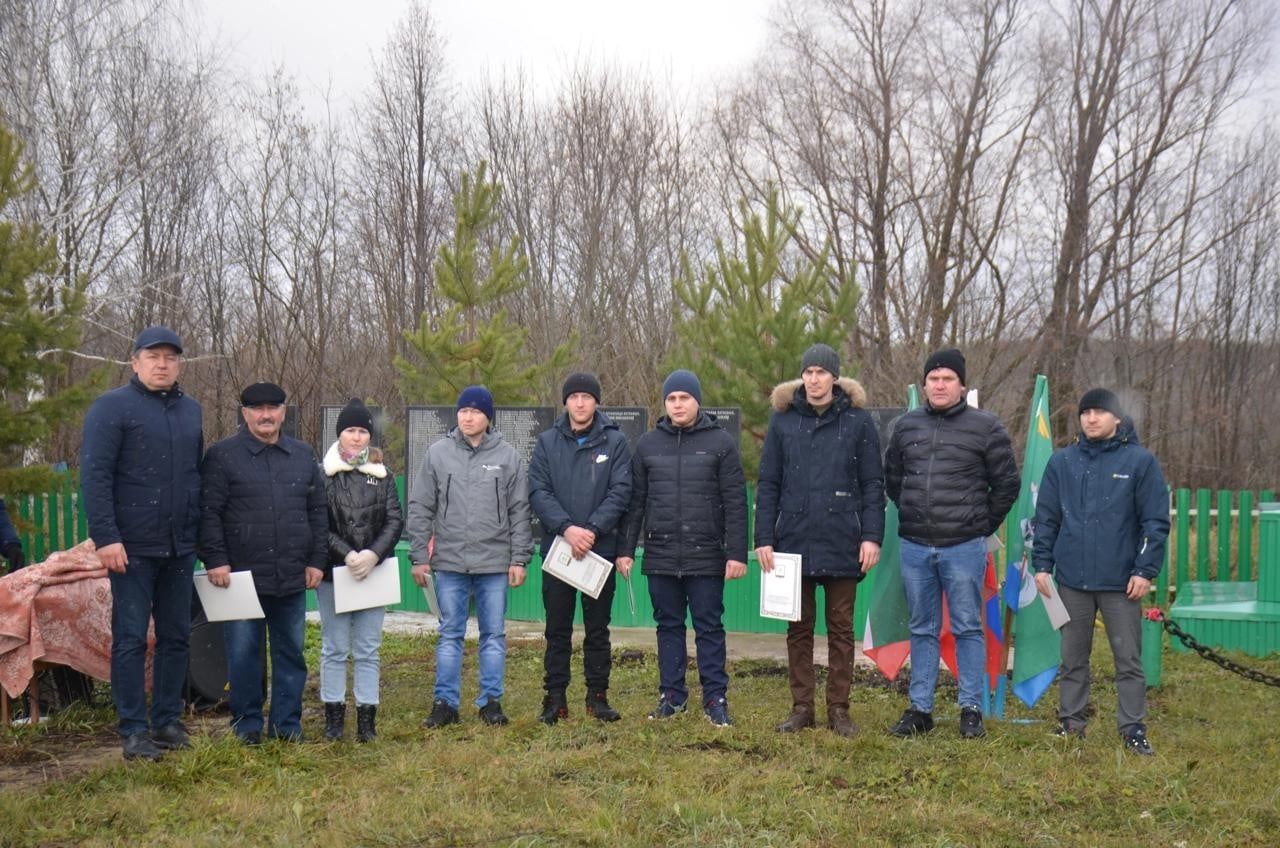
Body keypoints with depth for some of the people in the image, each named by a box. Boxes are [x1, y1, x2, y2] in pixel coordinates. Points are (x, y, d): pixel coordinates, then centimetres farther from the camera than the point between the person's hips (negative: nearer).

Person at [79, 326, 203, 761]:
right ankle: (132, 730, 6)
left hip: (180, 546, 6)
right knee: (130, 638, 0)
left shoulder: (190, 410, 12)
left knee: (176, 636, 10)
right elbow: (94, 475, -11)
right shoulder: (112, 407, -5)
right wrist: (106, 538, -18)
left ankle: (168, 721, 19)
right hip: (132, 546, -6)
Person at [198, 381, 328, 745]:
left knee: (290, 651, 8)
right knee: (243, 653, 3)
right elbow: (209, 513, -3)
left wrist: (317, 560, 7)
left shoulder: (303, 455, 11)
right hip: (243, 575, -3)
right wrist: (215, 560, -11)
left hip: (292, 577, 3)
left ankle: (287, 721, 18)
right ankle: (247, 722, 15)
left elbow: (319, 511, 13)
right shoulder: (222, 455, 0)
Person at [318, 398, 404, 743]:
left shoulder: (383, 476, 10)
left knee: (368, 650, 4)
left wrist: (373, 554, -13)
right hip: (334, 572, -2)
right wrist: (347, 554, -17)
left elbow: (395, 521, 3)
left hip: (374, 572, 2)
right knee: (335, 648, 3)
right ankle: (333, 716, 11)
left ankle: (367, 718, 9)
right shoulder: (323, 475, 1)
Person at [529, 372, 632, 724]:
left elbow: (621, 491, -5)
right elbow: (537, 491, -3)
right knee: (557, 629, 6)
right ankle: (555, 696, 13)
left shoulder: (615, 441, 3)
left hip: (601, 549, -1)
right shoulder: (547, 441, 5)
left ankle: (597, 695, 16)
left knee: (598, 629, 8)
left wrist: (593, 529, -18)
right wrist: (566, 528, -18)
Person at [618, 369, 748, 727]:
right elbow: (635, 501, 11)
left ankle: (716, 698, 9)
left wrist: (737, 553, -9)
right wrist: (626, 550, 7)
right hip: (661, 556, 3)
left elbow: (735, 502, -3)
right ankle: (671, 695, 19)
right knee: (668, 626, 10)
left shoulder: (720, 442, 0)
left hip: (706, 556, -3)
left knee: (709, 627, 3)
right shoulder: (647, 443, 8)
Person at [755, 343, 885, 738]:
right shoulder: (783, 419, 5)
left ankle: (839, 709, 15)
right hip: (794, 542, 1)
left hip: (842, 545, -1)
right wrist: (764, 539, 0)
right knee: (799, 628, 8)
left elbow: (873, 484, 2)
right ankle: (801, 707, 17)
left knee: (841, 629, 7)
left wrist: (872, 536, -6)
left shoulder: (857, 420, 1)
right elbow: (767, 484, 6)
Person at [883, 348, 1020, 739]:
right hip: (915, 546, 4)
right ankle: (919, 708, 17)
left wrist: (982, 524, 3)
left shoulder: (986, 427, -3)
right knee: (922, 630, 10)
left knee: (968, 629, 3)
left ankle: (971, 709, 11)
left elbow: (1007, 483, 3)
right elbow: (891, 478, 20)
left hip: (964, 546, -3)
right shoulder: (906, 426, 8)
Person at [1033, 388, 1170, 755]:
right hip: (1072, 580, 3)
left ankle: (1133, 727, 12)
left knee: (1129, 658, 3)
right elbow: (1046, 518, 9)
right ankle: (1071, 722, 22)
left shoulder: (1140, 461, -3)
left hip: (1122, 582, -3)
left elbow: (1156, 521, -4)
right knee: (1073, 658, 12)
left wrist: (1146, 570, -9)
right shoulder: (1062, 462, 5)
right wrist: (1042, 564, 3)